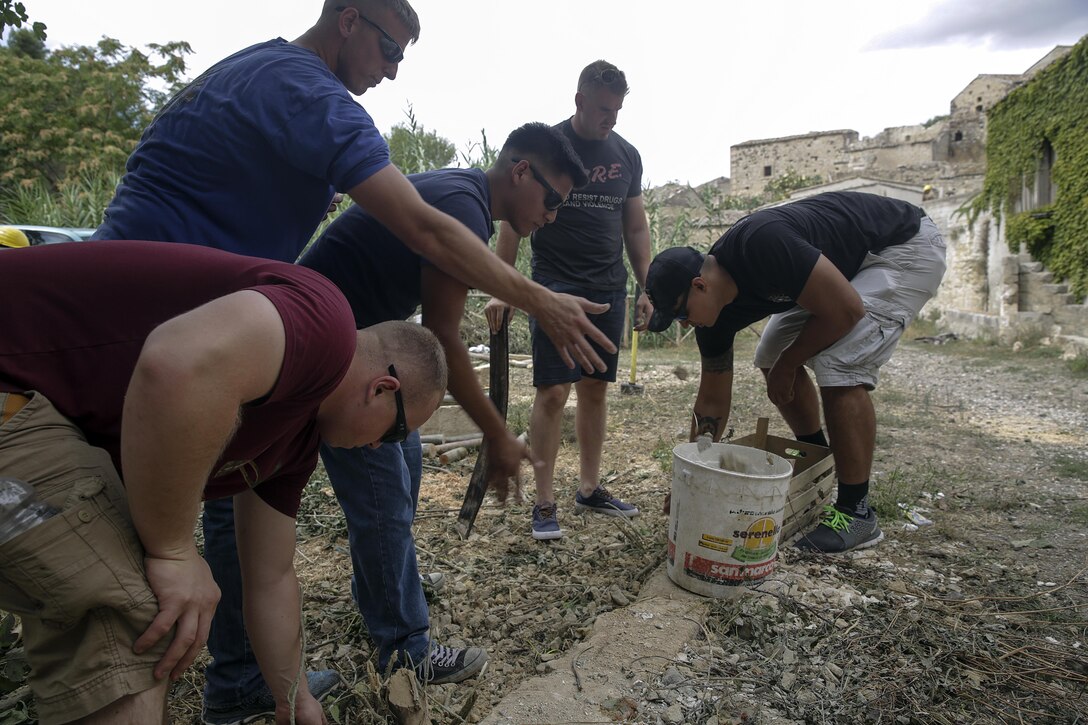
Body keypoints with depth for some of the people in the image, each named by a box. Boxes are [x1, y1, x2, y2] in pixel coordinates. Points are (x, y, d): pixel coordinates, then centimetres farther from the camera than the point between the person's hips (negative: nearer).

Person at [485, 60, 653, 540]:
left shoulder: (627, 155, 12)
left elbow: (636, 227, 17)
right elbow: (513, 221, -5)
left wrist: (647, 287, 11)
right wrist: (501, 290, -12)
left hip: (609, 289, 5)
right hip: (556, 286, -5)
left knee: (595, 390, 8)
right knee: (553, 392, -8)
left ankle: (589, 489, 21)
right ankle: (545, 503, 3)